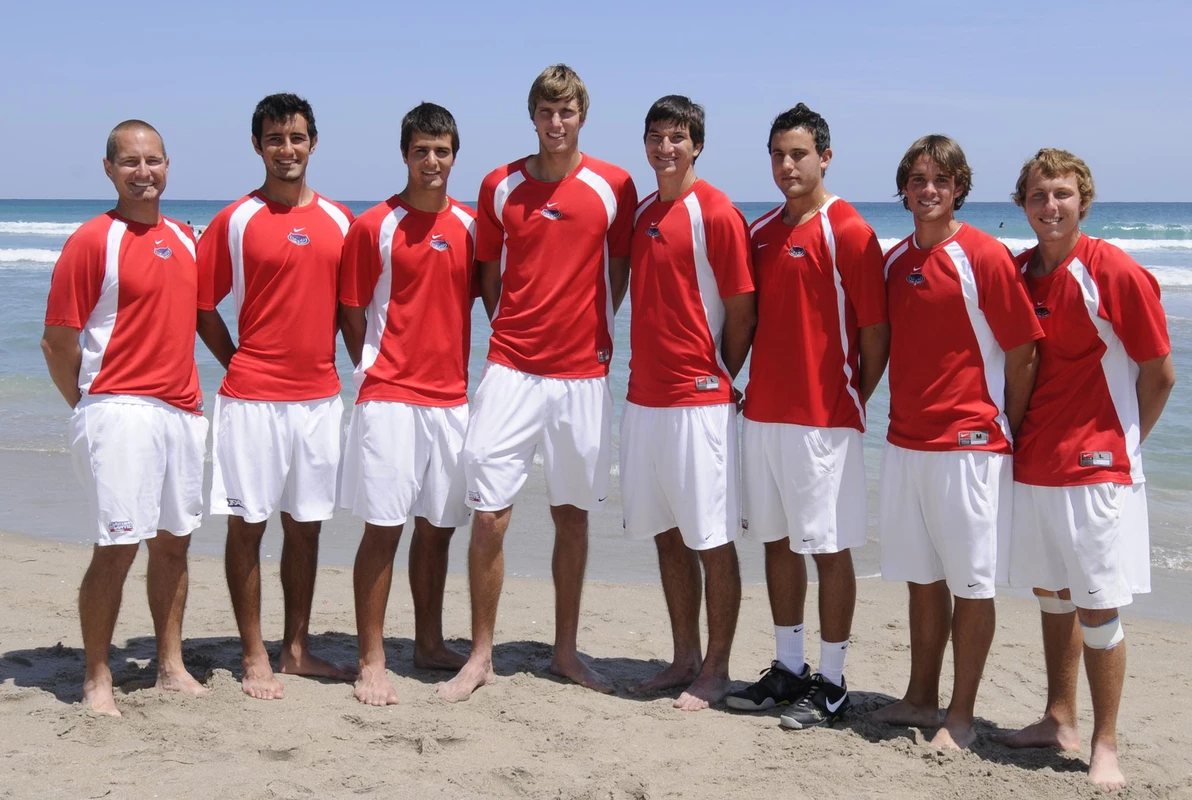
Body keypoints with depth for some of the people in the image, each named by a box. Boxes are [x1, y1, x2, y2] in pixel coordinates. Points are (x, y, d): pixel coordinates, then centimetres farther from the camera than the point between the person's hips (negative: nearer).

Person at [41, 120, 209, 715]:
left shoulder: (183, 238, 13)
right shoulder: (91, 241, -8)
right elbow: (58, 341, -7)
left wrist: (190, 390, 16)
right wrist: (92, 407, 0)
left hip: (183, 409, 7)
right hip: (121, 412, -7)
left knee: (174, 541, 12)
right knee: (117, 547, -7)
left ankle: (171, 667, 23)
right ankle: (96, 680, 5)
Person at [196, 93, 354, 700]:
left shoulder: (338, 220, 8)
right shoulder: (235, 221, -3)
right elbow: (203, 309, 1)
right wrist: (241, 367, 0)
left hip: (319, 395, 4)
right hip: (251, 398, -4)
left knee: (306, 523, 10)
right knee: (247, 524, 2)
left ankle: (297, 649, 21)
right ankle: (254, 658, 11)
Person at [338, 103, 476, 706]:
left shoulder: (469, 225, 8)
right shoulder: (374, 226, -4)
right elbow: (351, 312, 1)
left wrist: (459, 371, 10)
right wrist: (378, 370, 1)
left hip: (451, 395, 4)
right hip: (390, 396, -4)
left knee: (437, 525, 12)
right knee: (383, 527, -4)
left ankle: (430, 644, 25)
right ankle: (371, 662, 4)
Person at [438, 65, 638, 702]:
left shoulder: (613, 187, 2)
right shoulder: (500, 185, 5)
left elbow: (619, 269, 10)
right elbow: (489, 274, 13)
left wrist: (594, 329, 3)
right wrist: (511, 332, 5)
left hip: (583, 373, 0)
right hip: (511, 369, 0)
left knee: (572, 516, 9)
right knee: (488, 513, -5)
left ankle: (565, 651, 22)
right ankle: (480, 657, 7)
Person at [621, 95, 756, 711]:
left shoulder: (716, 214, -9)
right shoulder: (641, 213, 12)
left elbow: (742, 312, -8)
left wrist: (718, 380, -2)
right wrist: (643, 372, 12)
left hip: (699, 403, -7)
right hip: (645, 398, 7)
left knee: (711, 540, 1)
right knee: (667, 535, 13)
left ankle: (716, 671, 10)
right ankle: (685, 657, 24)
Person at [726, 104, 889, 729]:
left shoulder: (848, 232, -9)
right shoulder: (761, 232, 11)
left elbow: (875, 331, -9)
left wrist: (852, 402, -4)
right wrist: (743, 384, 8)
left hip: (823, 419, -7)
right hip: (763, 413, 7)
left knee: (829, 548, 1)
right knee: (779, 541, 13)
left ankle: (831, 683, 10)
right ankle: (787, 667, 25)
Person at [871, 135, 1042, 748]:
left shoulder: (985, 257, -9)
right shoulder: (893, 260, 9)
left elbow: (1022, 354, -7)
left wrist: (1006, 434, -2)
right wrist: (906, 417, 13)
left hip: (969, 445, -6)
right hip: (905, 443, 6)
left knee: (970, 582, 3)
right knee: (922, 578, 15)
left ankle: (961, 716, 12)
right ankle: (921, 698, 26)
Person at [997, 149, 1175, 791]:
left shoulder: (1115, 273, -12)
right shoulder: (1016, 272, 5)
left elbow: (1160, 374, -6)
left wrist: (1119, 443, 2)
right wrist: (1022, 436, 10)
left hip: (1094, 469, -6)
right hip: (1032, 466, 6)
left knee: (1097, 609, -1)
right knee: (1051, 594, 15)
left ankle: (1105, 746, 10)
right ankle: (1059, 721, 28)